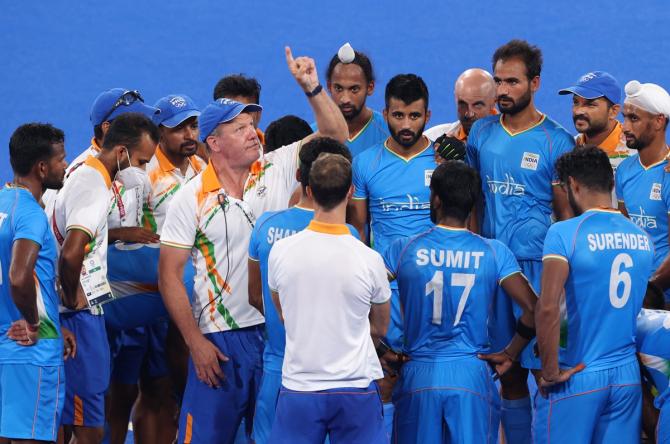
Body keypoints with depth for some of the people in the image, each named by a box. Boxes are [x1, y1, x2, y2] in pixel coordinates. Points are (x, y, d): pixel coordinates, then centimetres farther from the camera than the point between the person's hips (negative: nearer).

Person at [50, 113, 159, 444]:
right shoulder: (94, 184, -18)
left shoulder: (85, 175, 14)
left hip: (82, 312, 10)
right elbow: (71, 253, -30)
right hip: (80, 315, -10)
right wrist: (73, 298, -15)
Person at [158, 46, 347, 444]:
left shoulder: (276, 171, 3)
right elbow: (170, 275, -4)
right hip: (219, 338, -3)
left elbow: (335, 135, 2)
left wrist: (312, 88, -14)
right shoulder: (193, 198, -4)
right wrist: (195, 341, -9)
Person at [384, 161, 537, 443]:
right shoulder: (494, 253, 0)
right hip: (472, 377, 0)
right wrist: (509, 354, 8)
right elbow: (533, 309, -4)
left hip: (419, 377, 0)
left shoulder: (404, 250, -2)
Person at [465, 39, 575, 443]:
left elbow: (566, 214, -1)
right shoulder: (481, 134, 10)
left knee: (544, 368, -5)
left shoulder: (556, 141, -3)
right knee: (508, 372, 9)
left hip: (538, 263, -4)